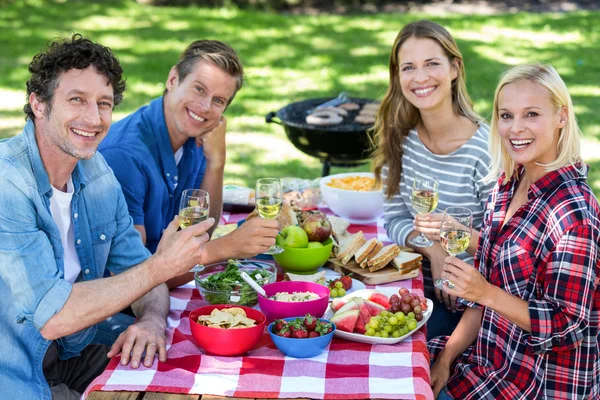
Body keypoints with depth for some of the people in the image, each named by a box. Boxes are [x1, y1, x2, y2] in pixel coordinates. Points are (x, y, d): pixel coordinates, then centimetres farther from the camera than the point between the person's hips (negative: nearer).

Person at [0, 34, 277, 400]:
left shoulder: (98, 174, 2)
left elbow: (134, 268, 5)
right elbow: (51, 317, -27)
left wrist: (152, 320, -18)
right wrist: (161, 266, -24)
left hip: (75, 356, 7)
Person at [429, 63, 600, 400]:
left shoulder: (573, 210, -22)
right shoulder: (508, 184, 2)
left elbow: (568, 325, -20)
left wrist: (486, 293, -28)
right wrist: (447, 358, 0)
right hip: (494, 354, 7)